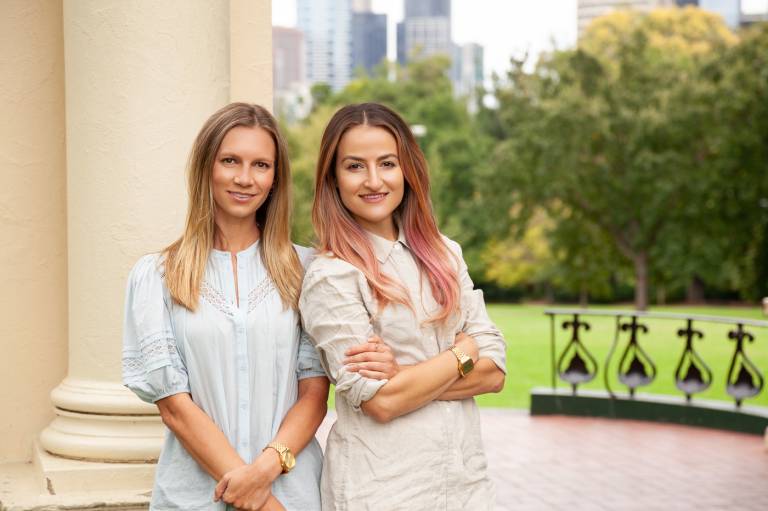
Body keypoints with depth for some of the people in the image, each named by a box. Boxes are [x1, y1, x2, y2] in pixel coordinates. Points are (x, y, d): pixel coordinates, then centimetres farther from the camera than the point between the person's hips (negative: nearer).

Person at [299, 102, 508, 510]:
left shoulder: (444, 255, 4)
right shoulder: (330, 275, -12)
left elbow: (494, 371, -1)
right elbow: (380, 401, -17)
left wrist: (402, 376, -14)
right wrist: (463, 353, -6)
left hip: (466, 477, 5)